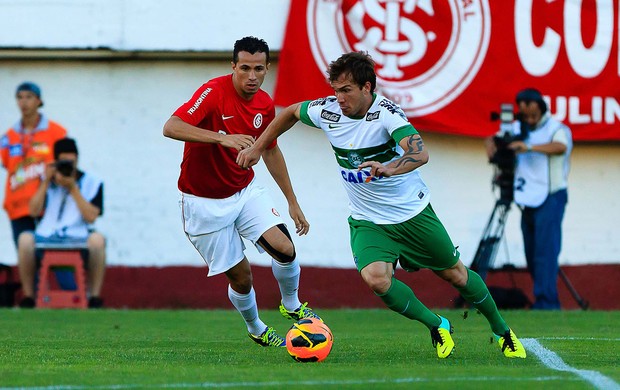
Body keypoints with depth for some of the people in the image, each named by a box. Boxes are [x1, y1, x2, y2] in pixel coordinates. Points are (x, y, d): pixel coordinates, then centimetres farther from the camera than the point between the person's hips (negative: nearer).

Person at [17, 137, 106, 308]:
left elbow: (91, 217, -6)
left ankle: (94, 297, -24)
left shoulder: (91, 183, 8)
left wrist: (73, 189, -9)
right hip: (46, 238, 1)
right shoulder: (48, 181, 16)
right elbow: (34, 211, 2)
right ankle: (28, 296, -20)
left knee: (97, 239, -34)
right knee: (25, 239, -30)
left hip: (78, 238, -1)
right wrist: (46, 182, -2)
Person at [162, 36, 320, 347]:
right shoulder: (214, 92, -23)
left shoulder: (265, 104, -2)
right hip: (204, 202, -5)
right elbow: (171, 127, -36)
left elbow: (270, 151, 15)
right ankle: (255, 328, 28)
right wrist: (222, 138, -48)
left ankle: (292, 306, 13)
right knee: (240, 276, -2)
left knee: (285, 249, -16)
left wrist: (292, 202, 17)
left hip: (245, 191, 5)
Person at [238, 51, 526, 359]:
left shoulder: (385, 112, -24)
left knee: (454, 273, 9)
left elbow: (420, 153, -39)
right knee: (375, 278, -23)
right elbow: (291, 112, 12)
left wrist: (388, 169, -57)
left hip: (413, 213, -3)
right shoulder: (327, 111, -10)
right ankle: (436, 327, -1)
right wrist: (257, 147, 12)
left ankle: (502, 331, 34)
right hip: (368, 221, 3)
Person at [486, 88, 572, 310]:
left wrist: (530, 147, -42)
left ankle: (546, 303, -18)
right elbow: (494, 138, 13)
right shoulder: (517, 128, 10)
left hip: (551, 197, -7)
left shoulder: (555, 128, -9)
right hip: (528, 199, 7)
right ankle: (545, 300, 15)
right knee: (532, 253, 7)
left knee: (546, 249, -15)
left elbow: (561, 147, -28)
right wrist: (491, 144, -13)